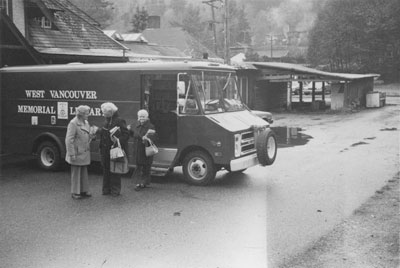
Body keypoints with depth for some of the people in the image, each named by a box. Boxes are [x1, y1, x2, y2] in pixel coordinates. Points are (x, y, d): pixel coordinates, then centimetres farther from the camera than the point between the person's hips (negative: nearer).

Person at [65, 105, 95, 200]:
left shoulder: (86, 122, 10)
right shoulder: (73, 123, -16)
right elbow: (69, 140, -17)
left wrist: (91, 136, -2)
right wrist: (72, 154, -19)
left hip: (85, 153, 8)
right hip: (77, 154, -8)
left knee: (84, 173, 14)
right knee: (76, 173, 2)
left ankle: (84, 191, 23)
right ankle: (75, 192, 11)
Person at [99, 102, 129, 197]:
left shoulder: (120, 121, -9)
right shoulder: (106, 122, 15)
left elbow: (126, 135, -13)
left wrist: (118, 140, -25)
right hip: (106, 151, 8)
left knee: (115, 171, -1)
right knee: (106, 170, 11)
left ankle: (115, 190, 7)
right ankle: (106, 189, 20)